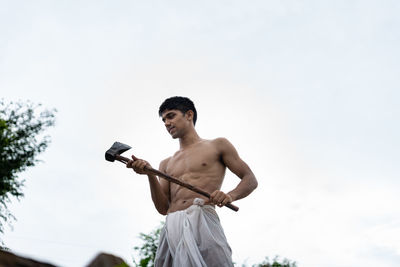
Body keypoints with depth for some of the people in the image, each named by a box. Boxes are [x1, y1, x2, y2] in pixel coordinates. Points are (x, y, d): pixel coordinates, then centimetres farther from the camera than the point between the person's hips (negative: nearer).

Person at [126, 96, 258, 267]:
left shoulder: (218, 146, 16)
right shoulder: (166, 164, 26)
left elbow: (250, 179, 11)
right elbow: (163, 208, 16)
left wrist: (230, 196, -10)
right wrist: (150, 174, 1)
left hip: (203, 220, -4)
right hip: (171, 228, 4)